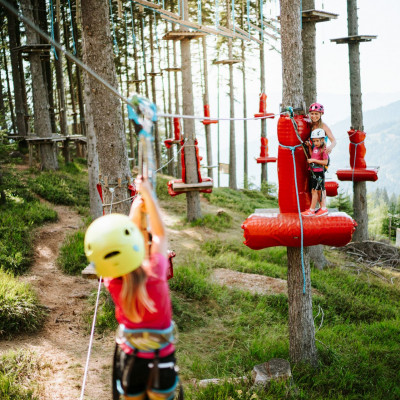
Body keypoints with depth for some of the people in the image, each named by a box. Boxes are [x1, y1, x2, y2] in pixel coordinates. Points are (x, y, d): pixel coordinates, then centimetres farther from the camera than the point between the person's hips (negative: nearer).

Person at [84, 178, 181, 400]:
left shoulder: (113, 283, -18)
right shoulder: (155, 275, -25)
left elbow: (120, 243, 1)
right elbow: (160, 235, -7)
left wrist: (136, 213, 11)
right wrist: (148, 195, 1)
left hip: (130, 360, 2)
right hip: (161, 363, -2)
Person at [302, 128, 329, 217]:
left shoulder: (323, 150, -15)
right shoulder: (315, 148, 10)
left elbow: (325, 162, -20)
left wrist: (313, 160, -22)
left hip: (319, 173, -8)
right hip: (313, 172, 8)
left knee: (314, 191, -4)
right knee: (318, 191, 12)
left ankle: (312, 210, 1)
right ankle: (323, 208, 21)